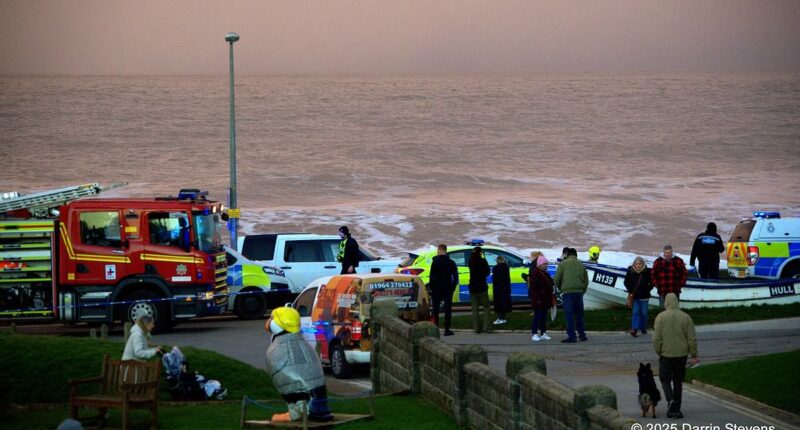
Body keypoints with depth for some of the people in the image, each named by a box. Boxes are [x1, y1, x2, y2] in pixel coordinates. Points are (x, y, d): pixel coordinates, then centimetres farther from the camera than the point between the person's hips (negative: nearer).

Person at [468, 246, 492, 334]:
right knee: (486, 307, 2)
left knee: (475, 308, 6)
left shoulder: (471, 261, 2)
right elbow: (487, 272, -2)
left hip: (472, 287, 4)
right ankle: (486, 326, -9)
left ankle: (476, 327, 3)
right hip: (482, 287, -4)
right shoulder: (482, 261, -9)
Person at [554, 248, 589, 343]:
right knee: (579, 314, 13)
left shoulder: (563, 264, 0)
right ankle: (582, 334, 14)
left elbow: (557, 279, -4)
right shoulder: (581, 265, 12)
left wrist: (560, 288, 14)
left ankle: (571, 336, -5)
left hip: (568, 292, -4)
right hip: (579, 292, 4)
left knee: (569, 315, -2)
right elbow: (586, 281, 12)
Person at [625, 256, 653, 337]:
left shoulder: (647, 272, -5)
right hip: (634, 296, 0)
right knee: (635, 312, -8)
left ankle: (643, 329, 22)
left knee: (643, 312, 7)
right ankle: (634, 329, -13)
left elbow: (652, 282, 5)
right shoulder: (630, 271, -2)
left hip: (644, 296, 0)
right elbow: (626, 282, 7)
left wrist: (648, 289, -4)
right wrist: (630, 291, -2)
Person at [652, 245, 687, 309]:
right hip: (662, 291, 0)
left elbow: (683, 274, 9)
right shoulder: (658, 261, 3)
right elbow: (653, 274, 9)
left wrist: (681, 284, 1)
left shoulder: (678, 261, 3)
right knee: (663, 308, 3)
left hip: (675, 291, 0)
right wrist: (657, 285, 1)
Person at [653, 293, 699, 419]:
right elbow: (692, 339, -3)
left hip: (666, 354, -2)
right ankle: (676, 409, 12)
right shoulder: (686, 317, -3)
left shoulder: (660, 317, -8)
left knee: (665, 380, 9)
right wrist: (694, 355, 6)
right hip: (681, 354, 2)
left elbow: (656, 339, -9)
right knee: (678, 381, 11)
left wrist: (658, 352, 6)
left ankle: (671, 399, -16)